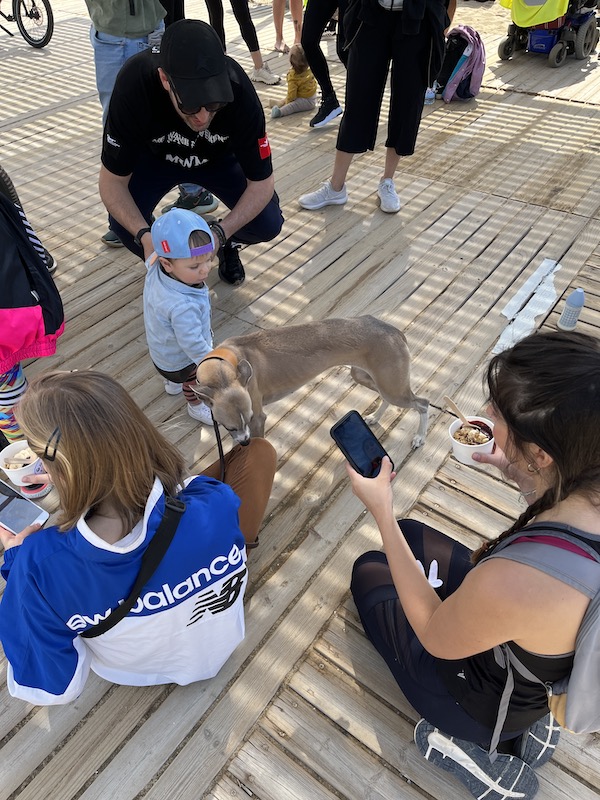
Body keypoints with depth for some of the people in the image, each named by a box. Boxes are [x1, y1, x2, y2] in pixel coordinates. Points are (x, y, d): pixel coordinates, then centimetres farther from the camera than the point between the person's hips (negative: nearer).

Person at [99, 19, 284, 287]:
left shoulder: (238, 89, -36)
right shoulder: (134, 83, -37)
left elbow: (261, 182, -26)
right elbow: (112, 180, -27)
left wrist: (220, 233, -41)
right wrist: (144, 235, -45)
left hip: (220, 156, 1)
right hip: (155, 156, 0)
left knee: (268, 224, -20)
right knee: (124, 224, -25)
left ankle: (228, 244, 15)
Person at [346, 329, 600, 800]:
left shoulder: (510, 582, -46)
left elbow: (434, 636, -21)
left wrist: (381, 511, -20)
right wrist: (516, 473, -3)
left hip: (482, 708, -5)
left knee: (369, 570, 17)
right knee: (412, 533, 20)